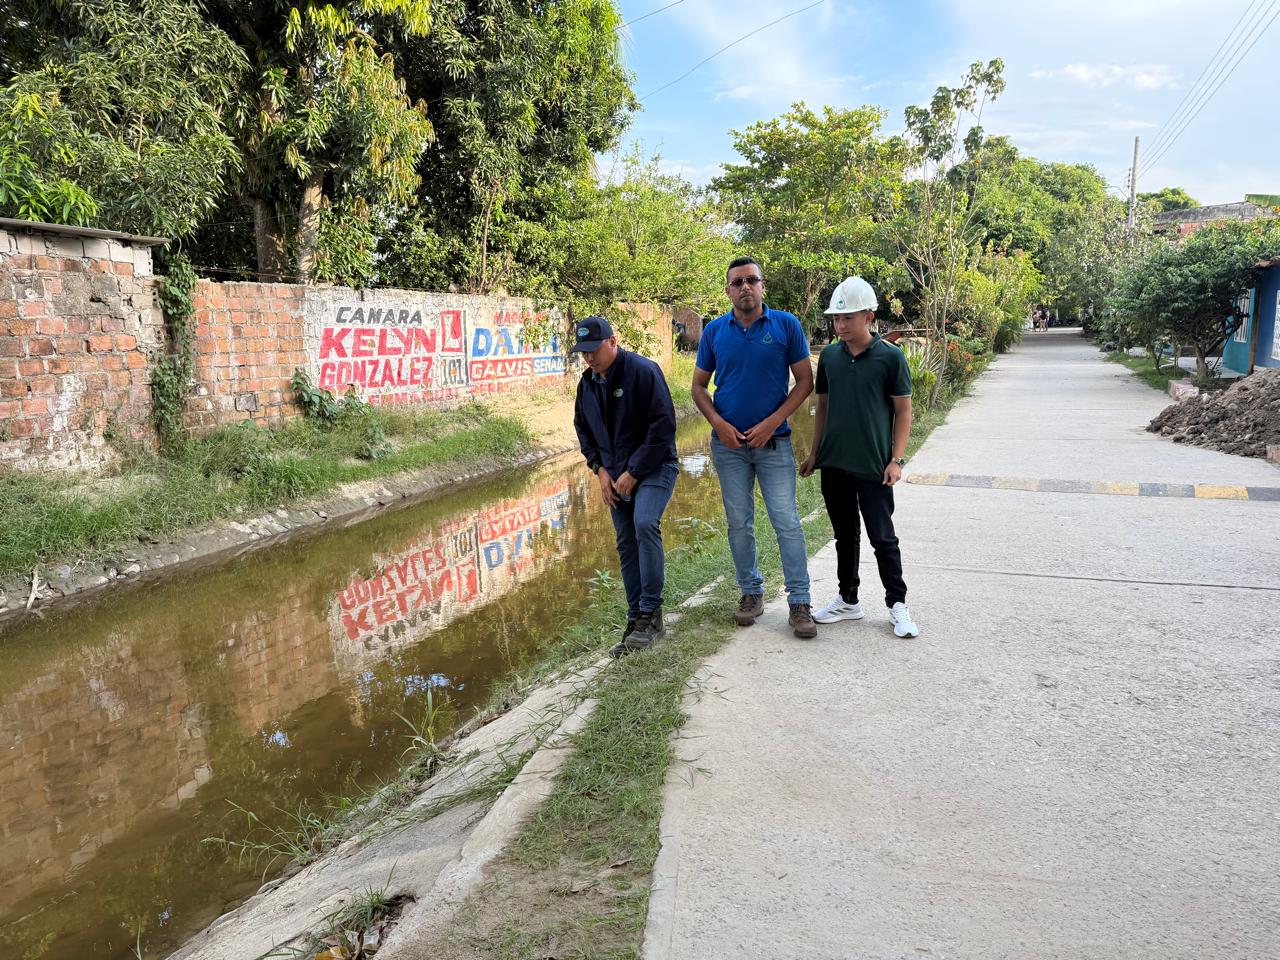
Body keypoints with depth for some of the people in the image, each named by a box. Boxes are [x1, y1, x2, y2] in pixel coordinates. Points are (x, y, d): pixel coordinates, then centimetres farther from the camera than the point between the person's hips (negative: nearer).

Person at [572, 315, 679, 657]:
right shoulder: (588, 382, 6)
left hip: (654, 468, -7)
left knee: (644, 524, -28)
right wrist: (600, 469, 3)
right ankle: (636, 622, 14)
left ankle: (650, 614, -19)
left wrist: (633, 472, -18)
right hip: (617, 476, 7)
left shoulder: (643, 371, -15)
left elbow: (663, 425, -19)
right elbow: (583, 429, 18)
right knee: (626, 544, 6)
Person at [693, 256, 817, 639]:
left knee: (787, 522, -5)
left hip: (774, 440, -2)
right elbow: (699, 385, 8)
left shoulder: (786, 325, -3)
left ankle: (799, 602, 3)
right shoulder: (714, 331, 3)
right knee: (739, 523, 9)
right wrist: (719, 424, -8)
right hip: (728, 442, 3)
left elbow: (805, 380, -3)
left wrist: (771, 423, -13)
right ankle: (751, 593, 23)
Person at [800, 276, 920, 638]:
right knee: (845, 535, 14)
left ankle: (897, 604, 17)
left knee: (882, 537, 2)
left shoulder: (890, 357, -7)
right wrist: (815, 453, 11)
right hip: (834, 463, 4)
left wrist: (897, 459, -10)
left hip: (873, 467, -4)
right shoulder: (829, 356, 5)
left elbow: (903, 410, -4)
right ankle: (848, 600, 27)